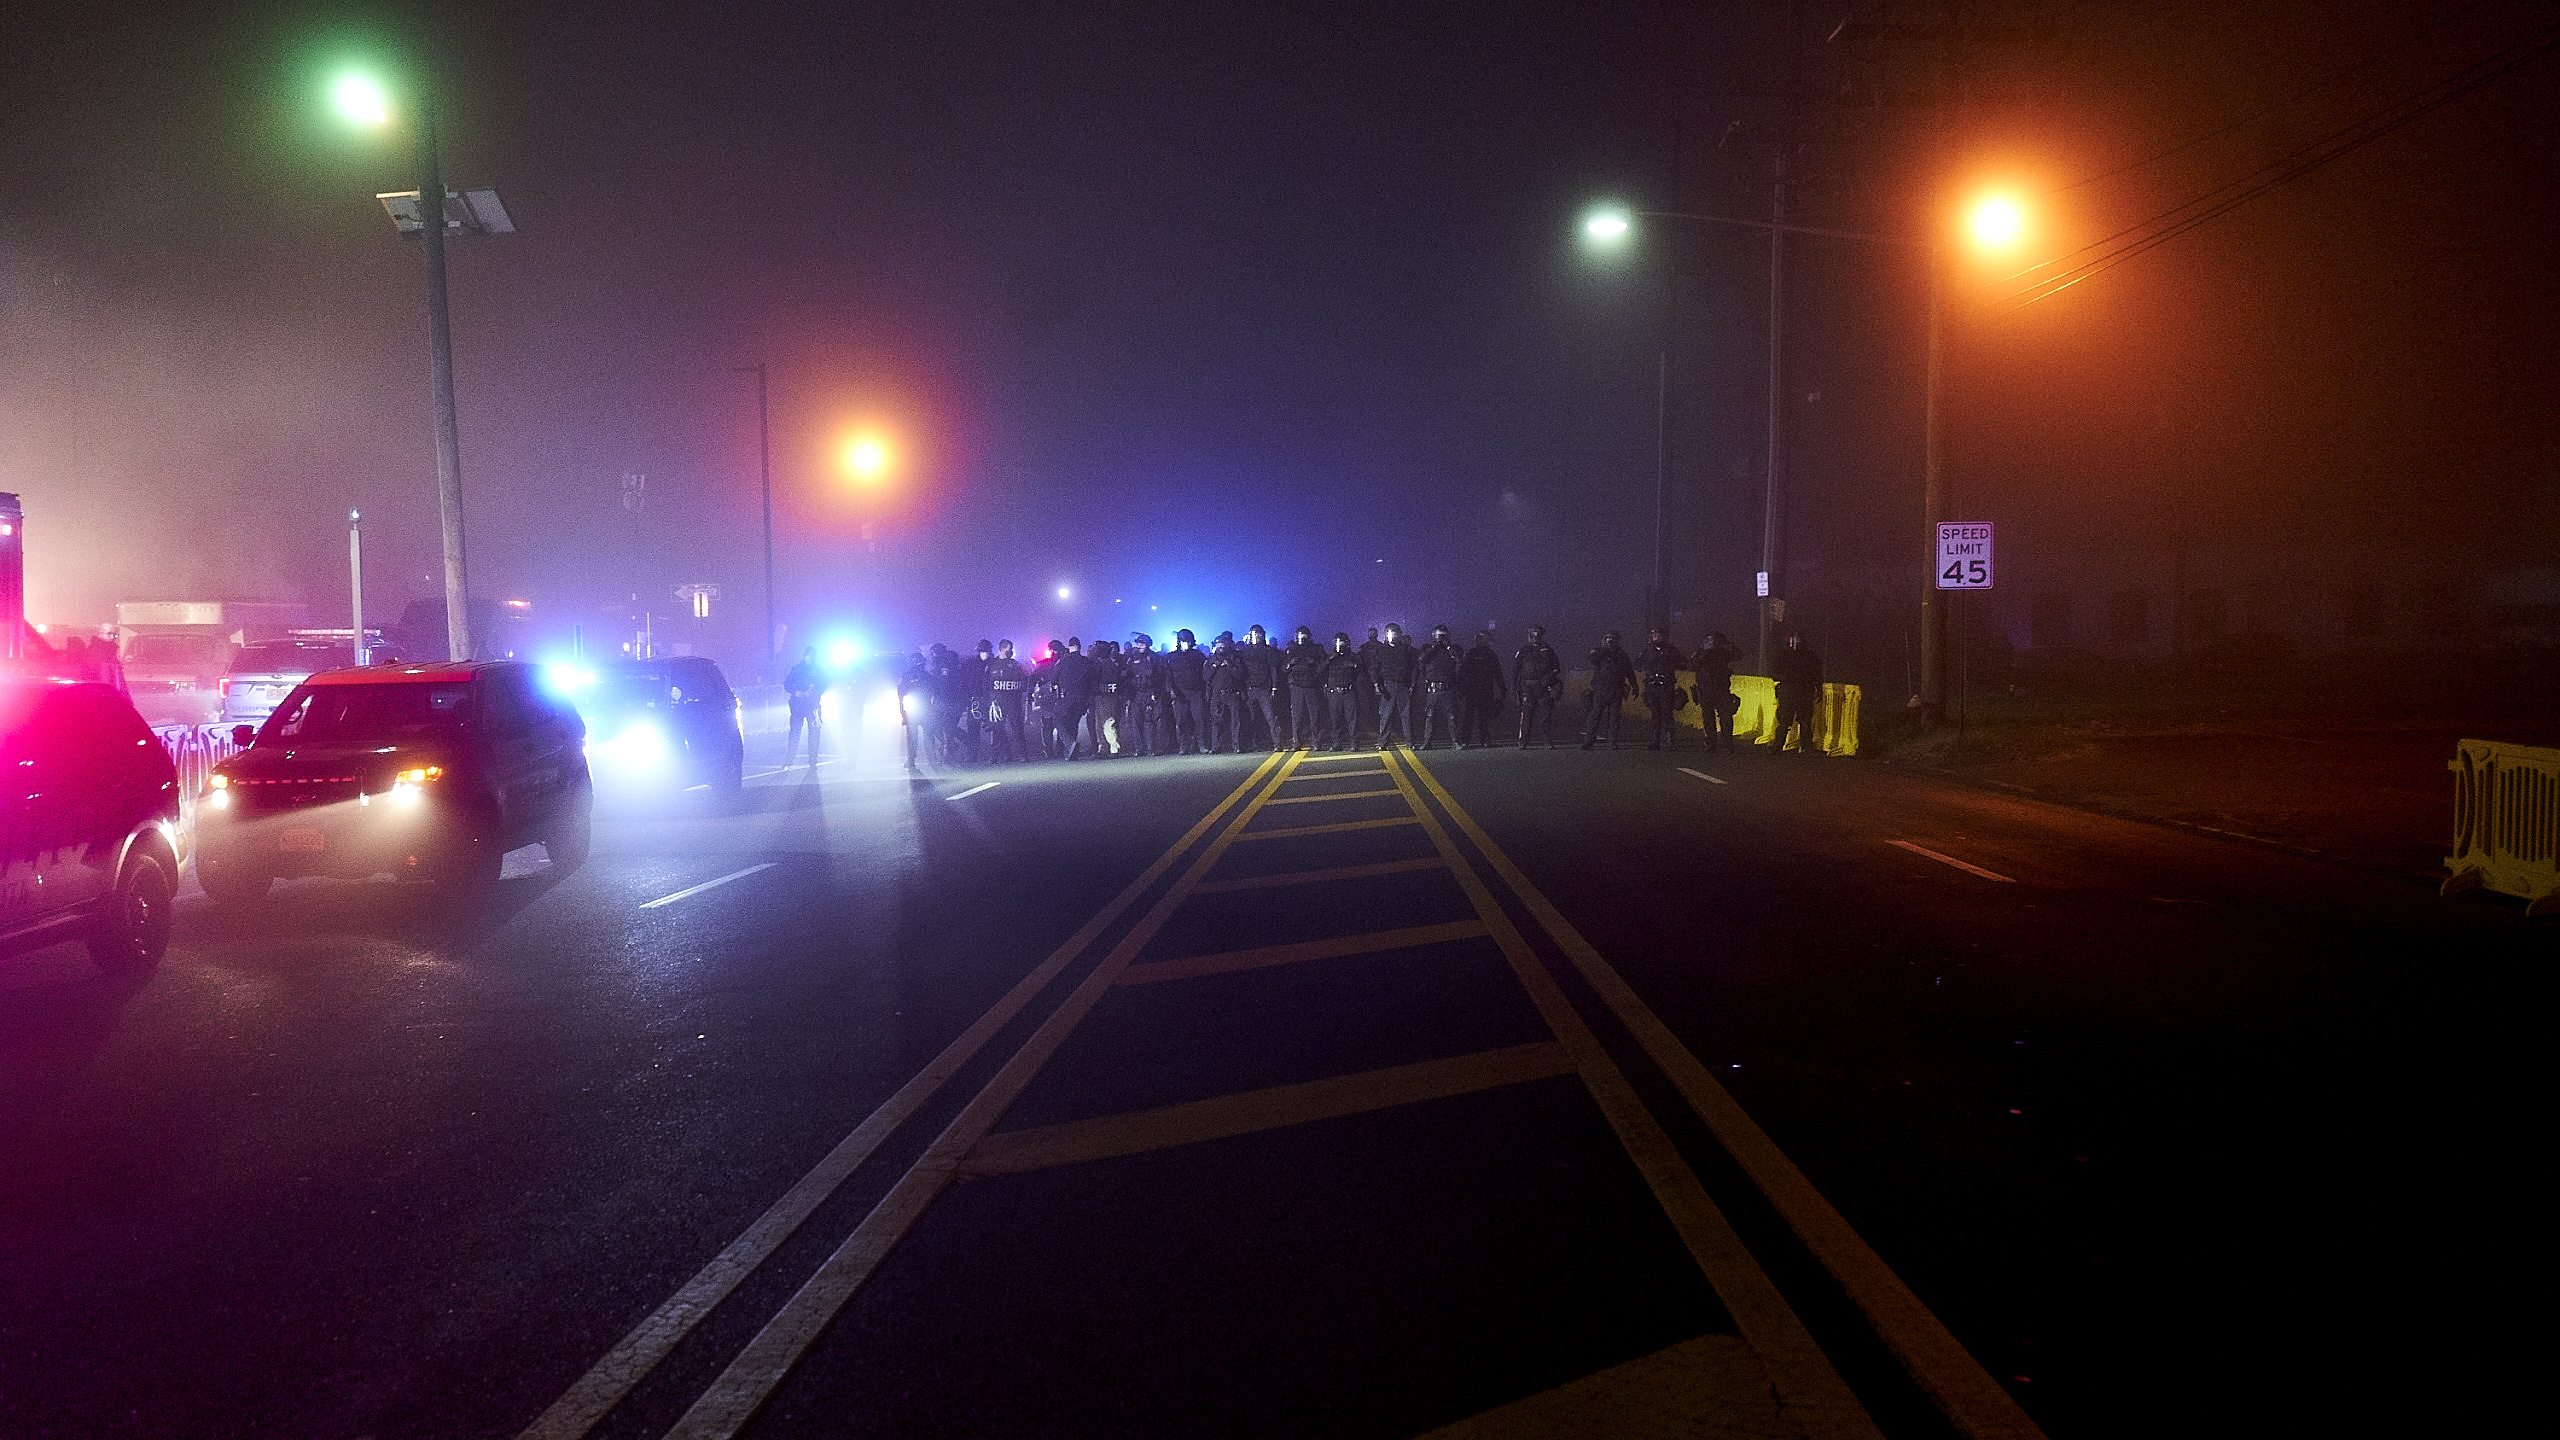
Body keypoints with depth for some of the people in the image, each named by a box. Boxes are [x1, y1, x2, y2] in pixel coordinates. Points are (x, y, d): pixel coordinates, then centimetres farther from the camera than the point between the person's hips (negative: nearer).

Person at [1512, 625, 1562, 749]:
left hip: (1544, 687, 1)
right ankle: (1523, 742, -2)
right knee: (1526, 714, -5)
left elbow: (1557, 668, 14)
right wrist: (1514, 687, 4)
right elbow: (1515, 669, 11)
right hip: (1528, 687, -1)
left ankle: (1549, 742, 0)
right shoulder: (1524, 651, 11)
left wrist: (1549, 677, -4)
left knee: (1546, 714, -3)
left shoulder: (1548, 650, 12)